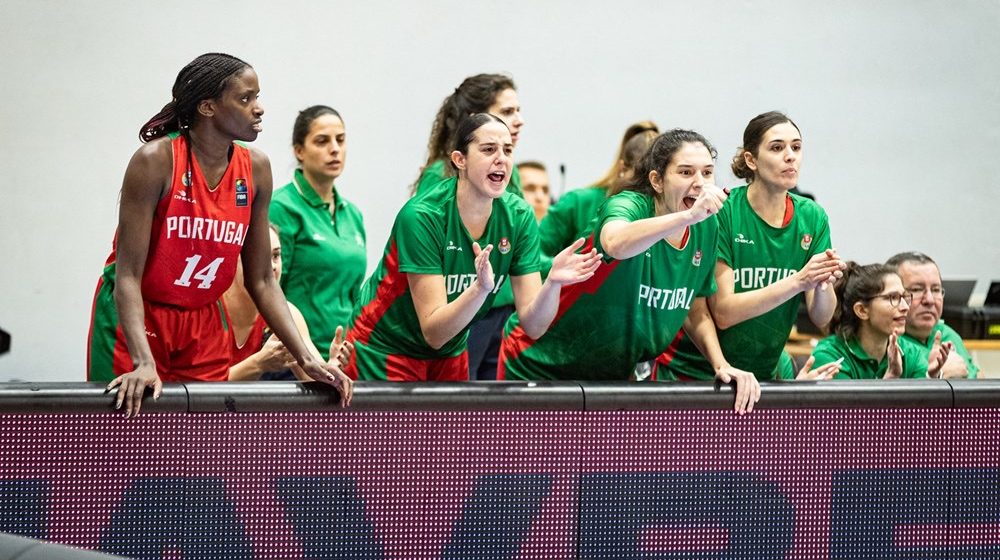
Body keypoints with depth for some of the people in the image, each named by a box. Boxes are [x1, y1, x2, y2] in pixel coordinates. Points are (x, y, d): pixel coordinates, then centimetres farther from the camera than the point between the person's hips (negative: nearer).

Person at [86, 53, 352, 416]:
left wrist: (306, 359, -5)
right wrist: (144, 363, -32)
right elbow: (128, 275, -20)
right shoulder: (156, 161, -18)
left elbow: (261, 281, 4)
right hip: (135, 318, -5)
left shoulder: (255, 169, -2)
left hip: (203, 326, 5)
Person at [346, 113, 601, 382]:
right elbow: (433, 332, -28)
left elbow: (533, 325, -13)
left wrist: (552, 282, -32)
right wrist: (481, 287, -43)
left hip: (449, 358, 5)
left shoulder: (519, 217, -11)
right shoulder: (422, 216, -25)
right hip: (382, 356, -5)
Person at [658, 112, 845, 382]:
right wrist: (798, 282, -30)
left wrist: (824, 284, -28)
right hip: (694, 369, -4)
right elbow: (723, 313, -22)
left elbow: (821, 318, -6)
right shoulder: (722, 212, -17)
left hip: (766, 370, 4)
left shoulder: (811, 217, -4)